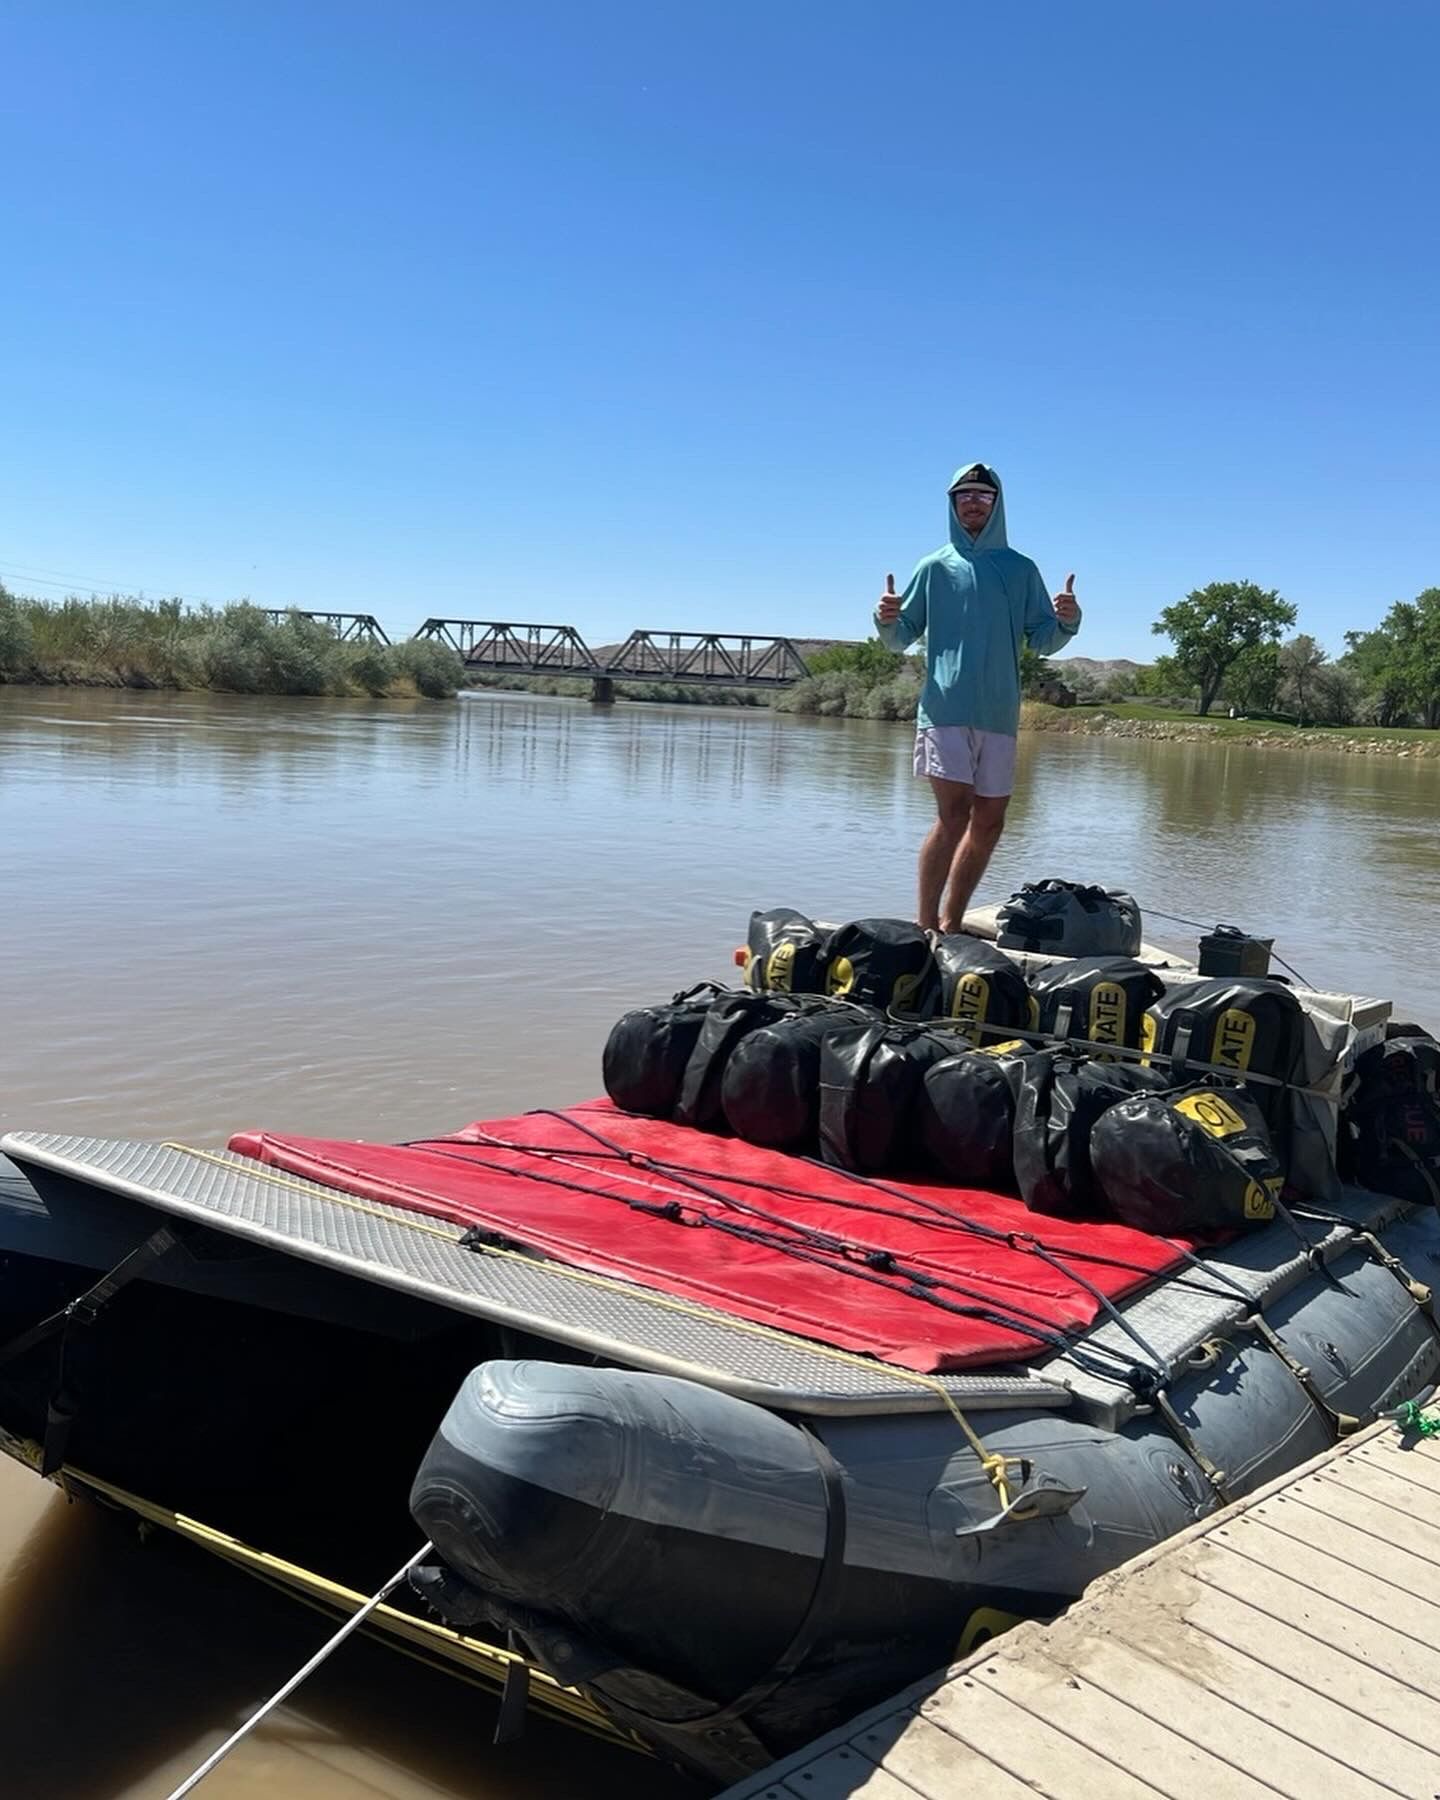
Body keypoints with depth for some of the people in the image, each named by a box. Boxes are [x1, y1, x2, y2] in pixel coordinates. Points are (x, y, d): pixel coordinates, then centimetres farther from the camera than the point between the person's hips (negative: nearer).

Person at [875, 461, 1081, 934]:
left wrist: (1065, 621, -12)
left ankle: (950, 922, 16)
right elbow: (901, 639, 9)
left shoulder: (1021, 570, 12)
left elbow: (1043, 641, 9)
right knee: (954, 813, -17)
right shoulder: (934, 568, 8)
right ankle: (925, 925, -12)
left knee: (989, 823, 4)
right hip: (944, 709, -3)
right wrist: (887, 620, -13)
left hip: (999, 714, 3)